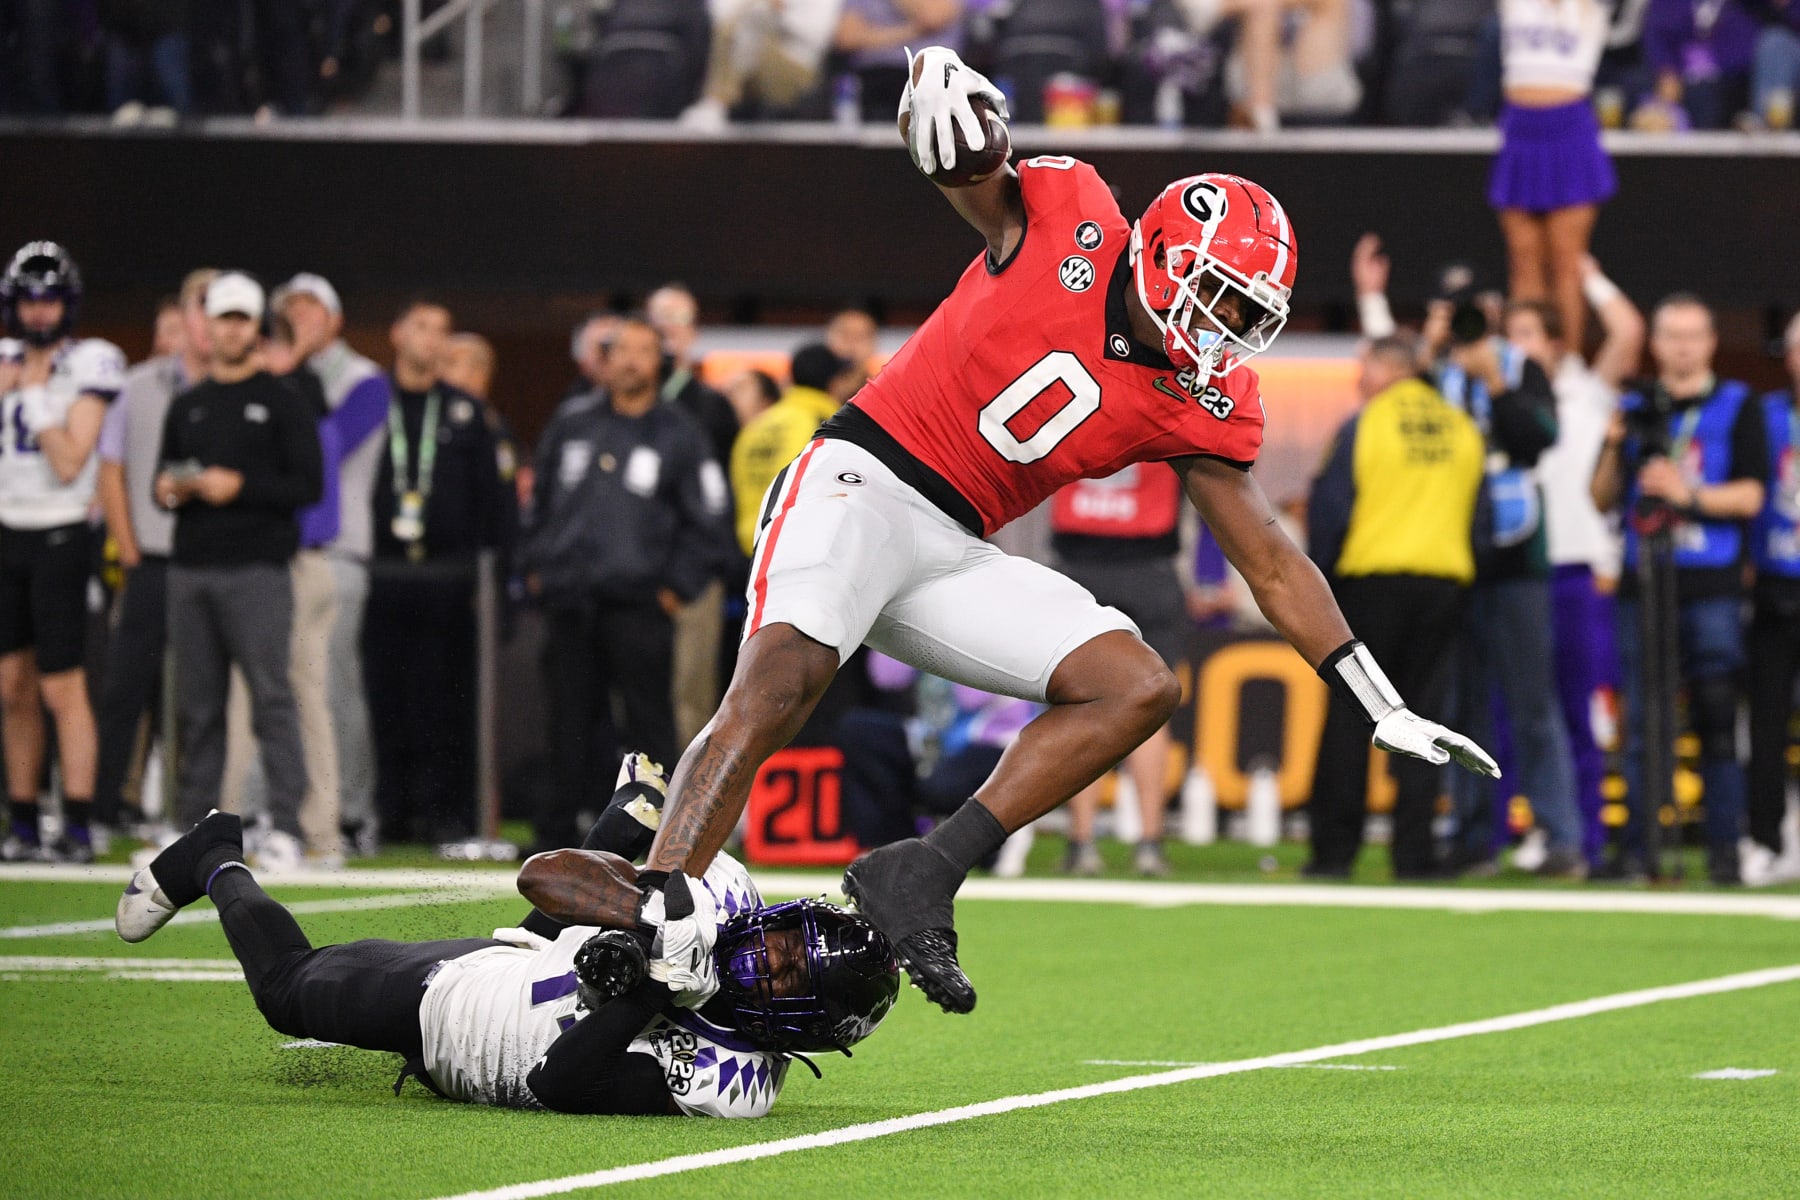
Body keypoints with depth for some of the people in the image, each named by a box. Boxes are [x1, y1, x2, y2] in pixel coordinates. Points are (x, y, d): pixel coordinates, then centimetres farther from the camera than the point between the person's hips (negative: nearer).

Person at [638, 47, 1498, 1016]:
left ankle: (921, 876, -16)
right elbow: (962, 169, -8)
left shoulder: (1204, 407, 4)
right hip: (858, 483, -6)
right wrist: (943, 82, -35)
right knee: (775, 687, -28)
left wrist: (1386, 712, 7)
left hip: (953, 559, 6)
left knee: (1139, 689, -9)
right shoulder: (1064, 219, -6)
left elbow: (1272, 564, 9)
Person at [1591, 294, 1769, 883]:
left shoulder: (1737, 407, 6)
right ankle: (1635, 846, 3)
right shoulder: (1634, 409, 15)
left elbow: (1750, 496, -2)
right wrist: (1613, 450, -4)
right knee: (1640, 723, 1)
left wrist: (1689, 494, -16)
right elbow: (1603, 499, 14)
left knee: (1717, 721, -5)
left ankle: (1724, 849, -3)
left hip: (1712, 587, -3)